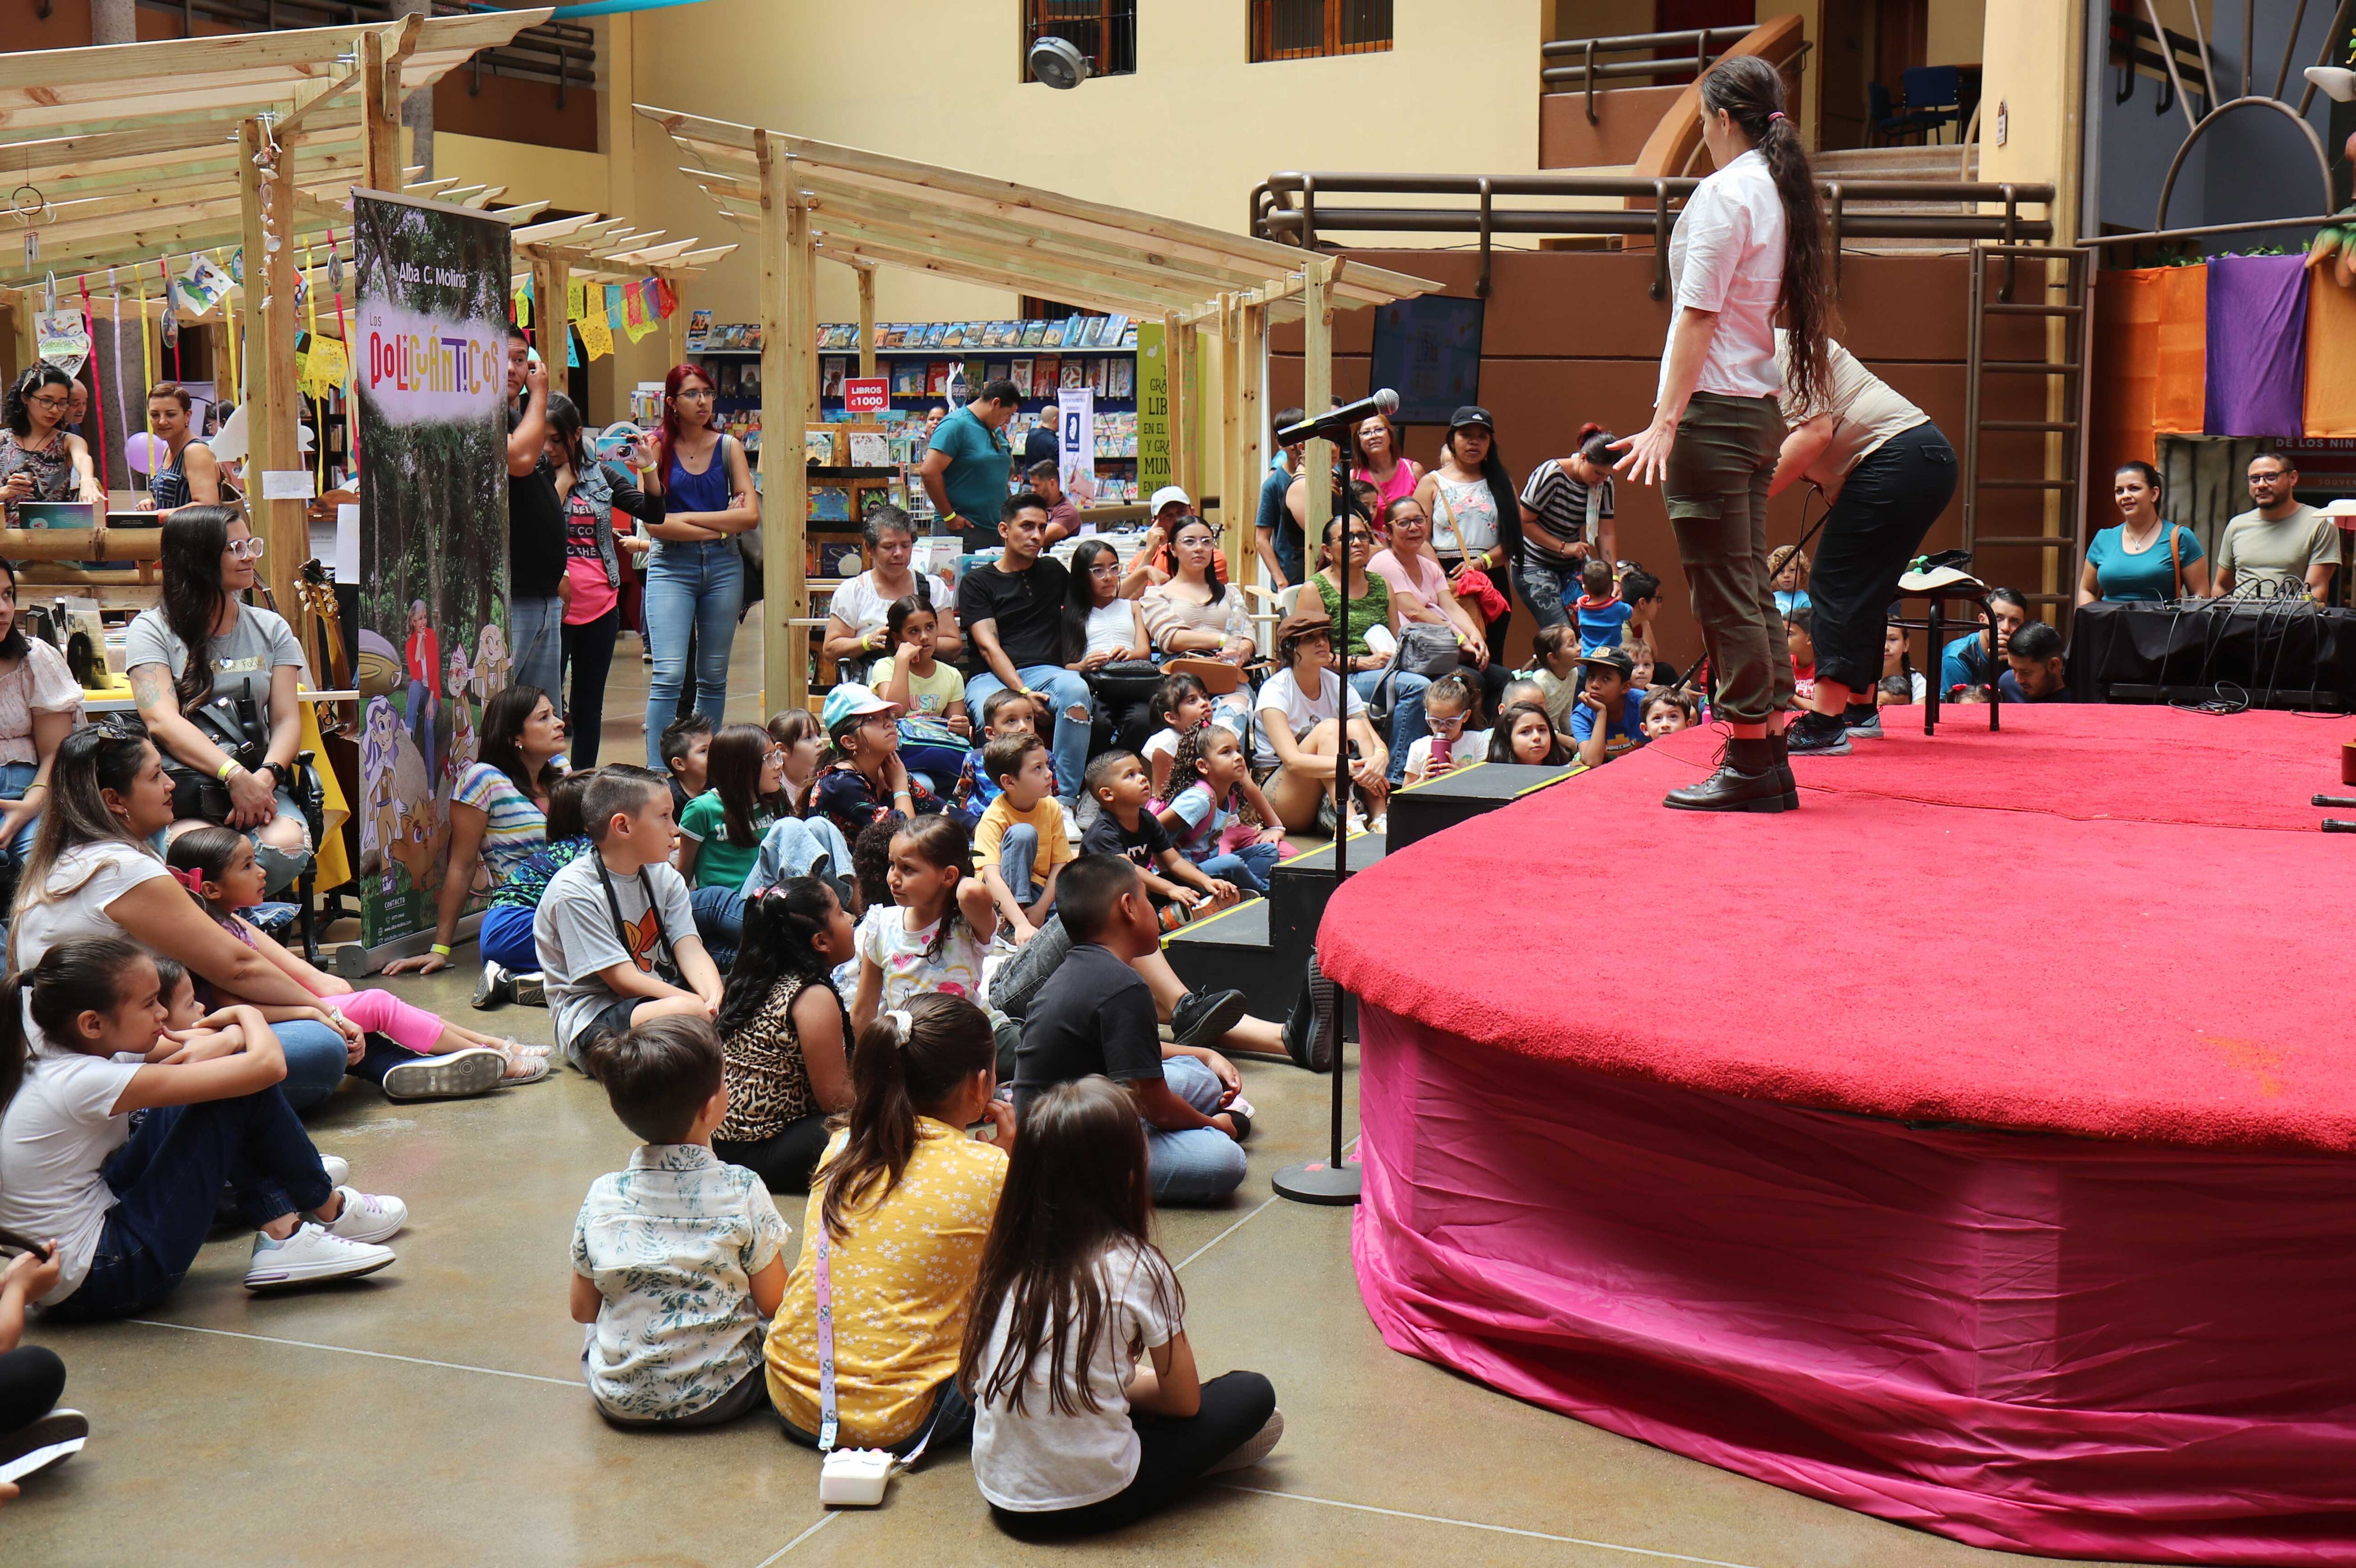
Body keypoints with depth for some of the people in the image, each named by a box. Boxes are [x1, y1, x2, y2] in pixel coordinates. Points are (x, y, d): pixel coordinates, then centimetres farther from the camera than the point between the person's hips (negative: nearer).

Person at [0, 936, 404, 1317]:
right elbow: (269, 1065, -26)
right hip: (100, 1287, -10)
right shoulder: (85, 1082, -24)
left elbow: (200, 1045, 13)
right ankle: (328, 1211, 13)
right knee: (244, 1090, -10)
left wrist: (230, 1034, -12)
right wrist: (247, 1016, -3)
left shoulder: (54, 1053, 3)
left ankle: (280, 1231, 7)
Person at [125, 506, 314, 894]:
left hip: (258, 783, 3)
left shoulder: (271, 628, 18)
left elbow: (287, 719, 8)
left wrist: (264, 777, -14)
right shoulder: (151, 629, 6)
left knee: (287, 846, -33)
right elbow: (162, 721, -8)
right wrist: (235, 776, -23)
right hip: (181, 785, -3)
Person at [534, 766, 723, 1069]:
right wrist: (705, 1006, -28)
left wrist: (716, 998, -27)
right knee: (689, 1012, -36)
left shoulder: (665, 877, 9)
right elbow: (625, 981, -19)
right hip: (591, 1018, -7)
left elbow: (690, 951, -4)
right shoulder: (574, 891, -14)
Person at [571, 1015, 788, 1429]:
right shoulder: (743, 1192, -15)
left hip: (619, 1400, 3)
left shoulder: (601, 1197, -7)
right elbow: (774, 1303, -8)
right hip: (717, 1397, -3)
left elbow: (582, 1309, 4)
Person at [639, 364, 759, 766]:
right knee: (668, 676, -13)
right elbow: (654, 522, -8)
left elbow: (751, 515, -2)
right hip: (671, 566, -3)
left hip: (723, 566, 3)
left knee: (713, 677, 8)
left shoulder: (729, 446, 7)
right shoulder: (657, 448, 1)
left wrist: (687, 518, -9)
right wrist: (722, 523, -9)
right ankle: (657, 772, -12)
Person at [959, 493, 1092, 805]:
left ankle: (1066, 798, -34)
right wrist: (1022, 692, -17)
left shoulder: (1053, 571, 23)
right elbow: (989, 647, -3)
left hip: (1045, 671, 3)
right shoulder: (976, 582, 10)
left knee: (1076, 689, -35)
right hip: (991, 677, -3)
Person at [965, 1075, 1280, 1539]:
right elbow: (1184, 1400, -2)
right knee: (1253, 1395, 7)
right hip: (1093, 1505, -5)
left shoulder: (1006, 1259, 1)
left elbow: (974, 1381, 12)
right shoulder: (1134, 1267, -12)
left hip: (1003, 1498, 5)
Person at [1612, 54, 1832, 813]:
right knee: (1751, 590, 12)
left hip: (1714, 408, -9)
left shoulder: (1724, 192, -12)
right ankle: (1769, 762, 16)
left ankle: (1748, 768, 0)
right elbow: (1765, 310, 13)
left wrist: (1666, 420, -17)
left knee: (1725, 597, -4)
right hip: (1759, 408, 9)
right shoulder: (1782, 194, 13)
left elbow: (1698, 315, -16)